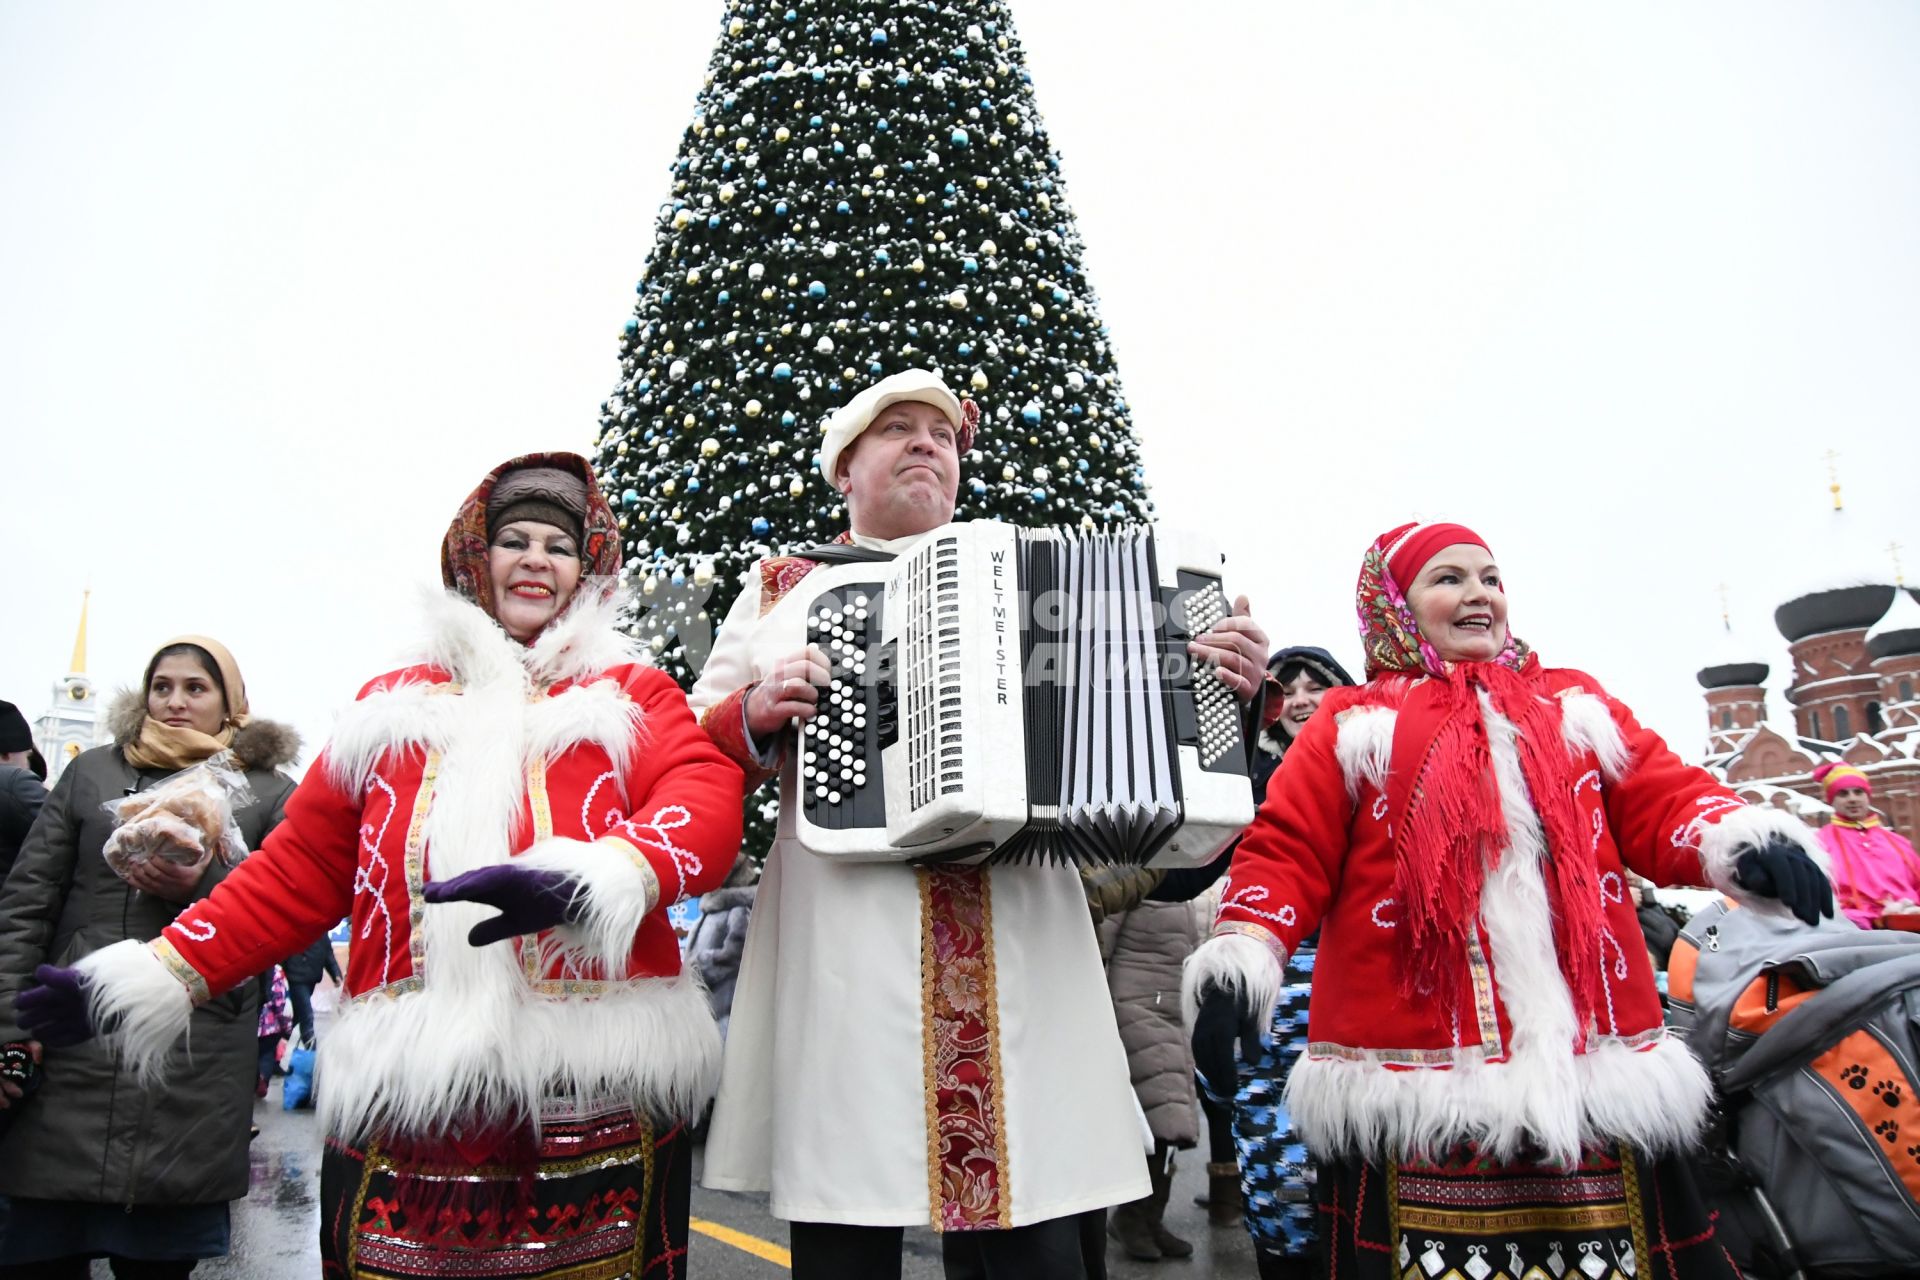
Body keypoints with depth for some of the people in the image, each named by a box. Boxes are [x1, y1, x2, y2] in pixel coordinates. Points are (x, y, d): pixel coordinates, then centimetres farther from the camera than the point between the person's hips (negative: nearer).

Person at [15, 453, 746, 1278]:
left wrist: (586, 881, -29)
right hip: (405, 1105, 2)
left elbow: (707, 802, -11)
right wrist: (151, 977, 6)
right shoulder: (393, 705, 15)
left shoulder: (633, 696, 7)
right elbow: (300, 869, 15)